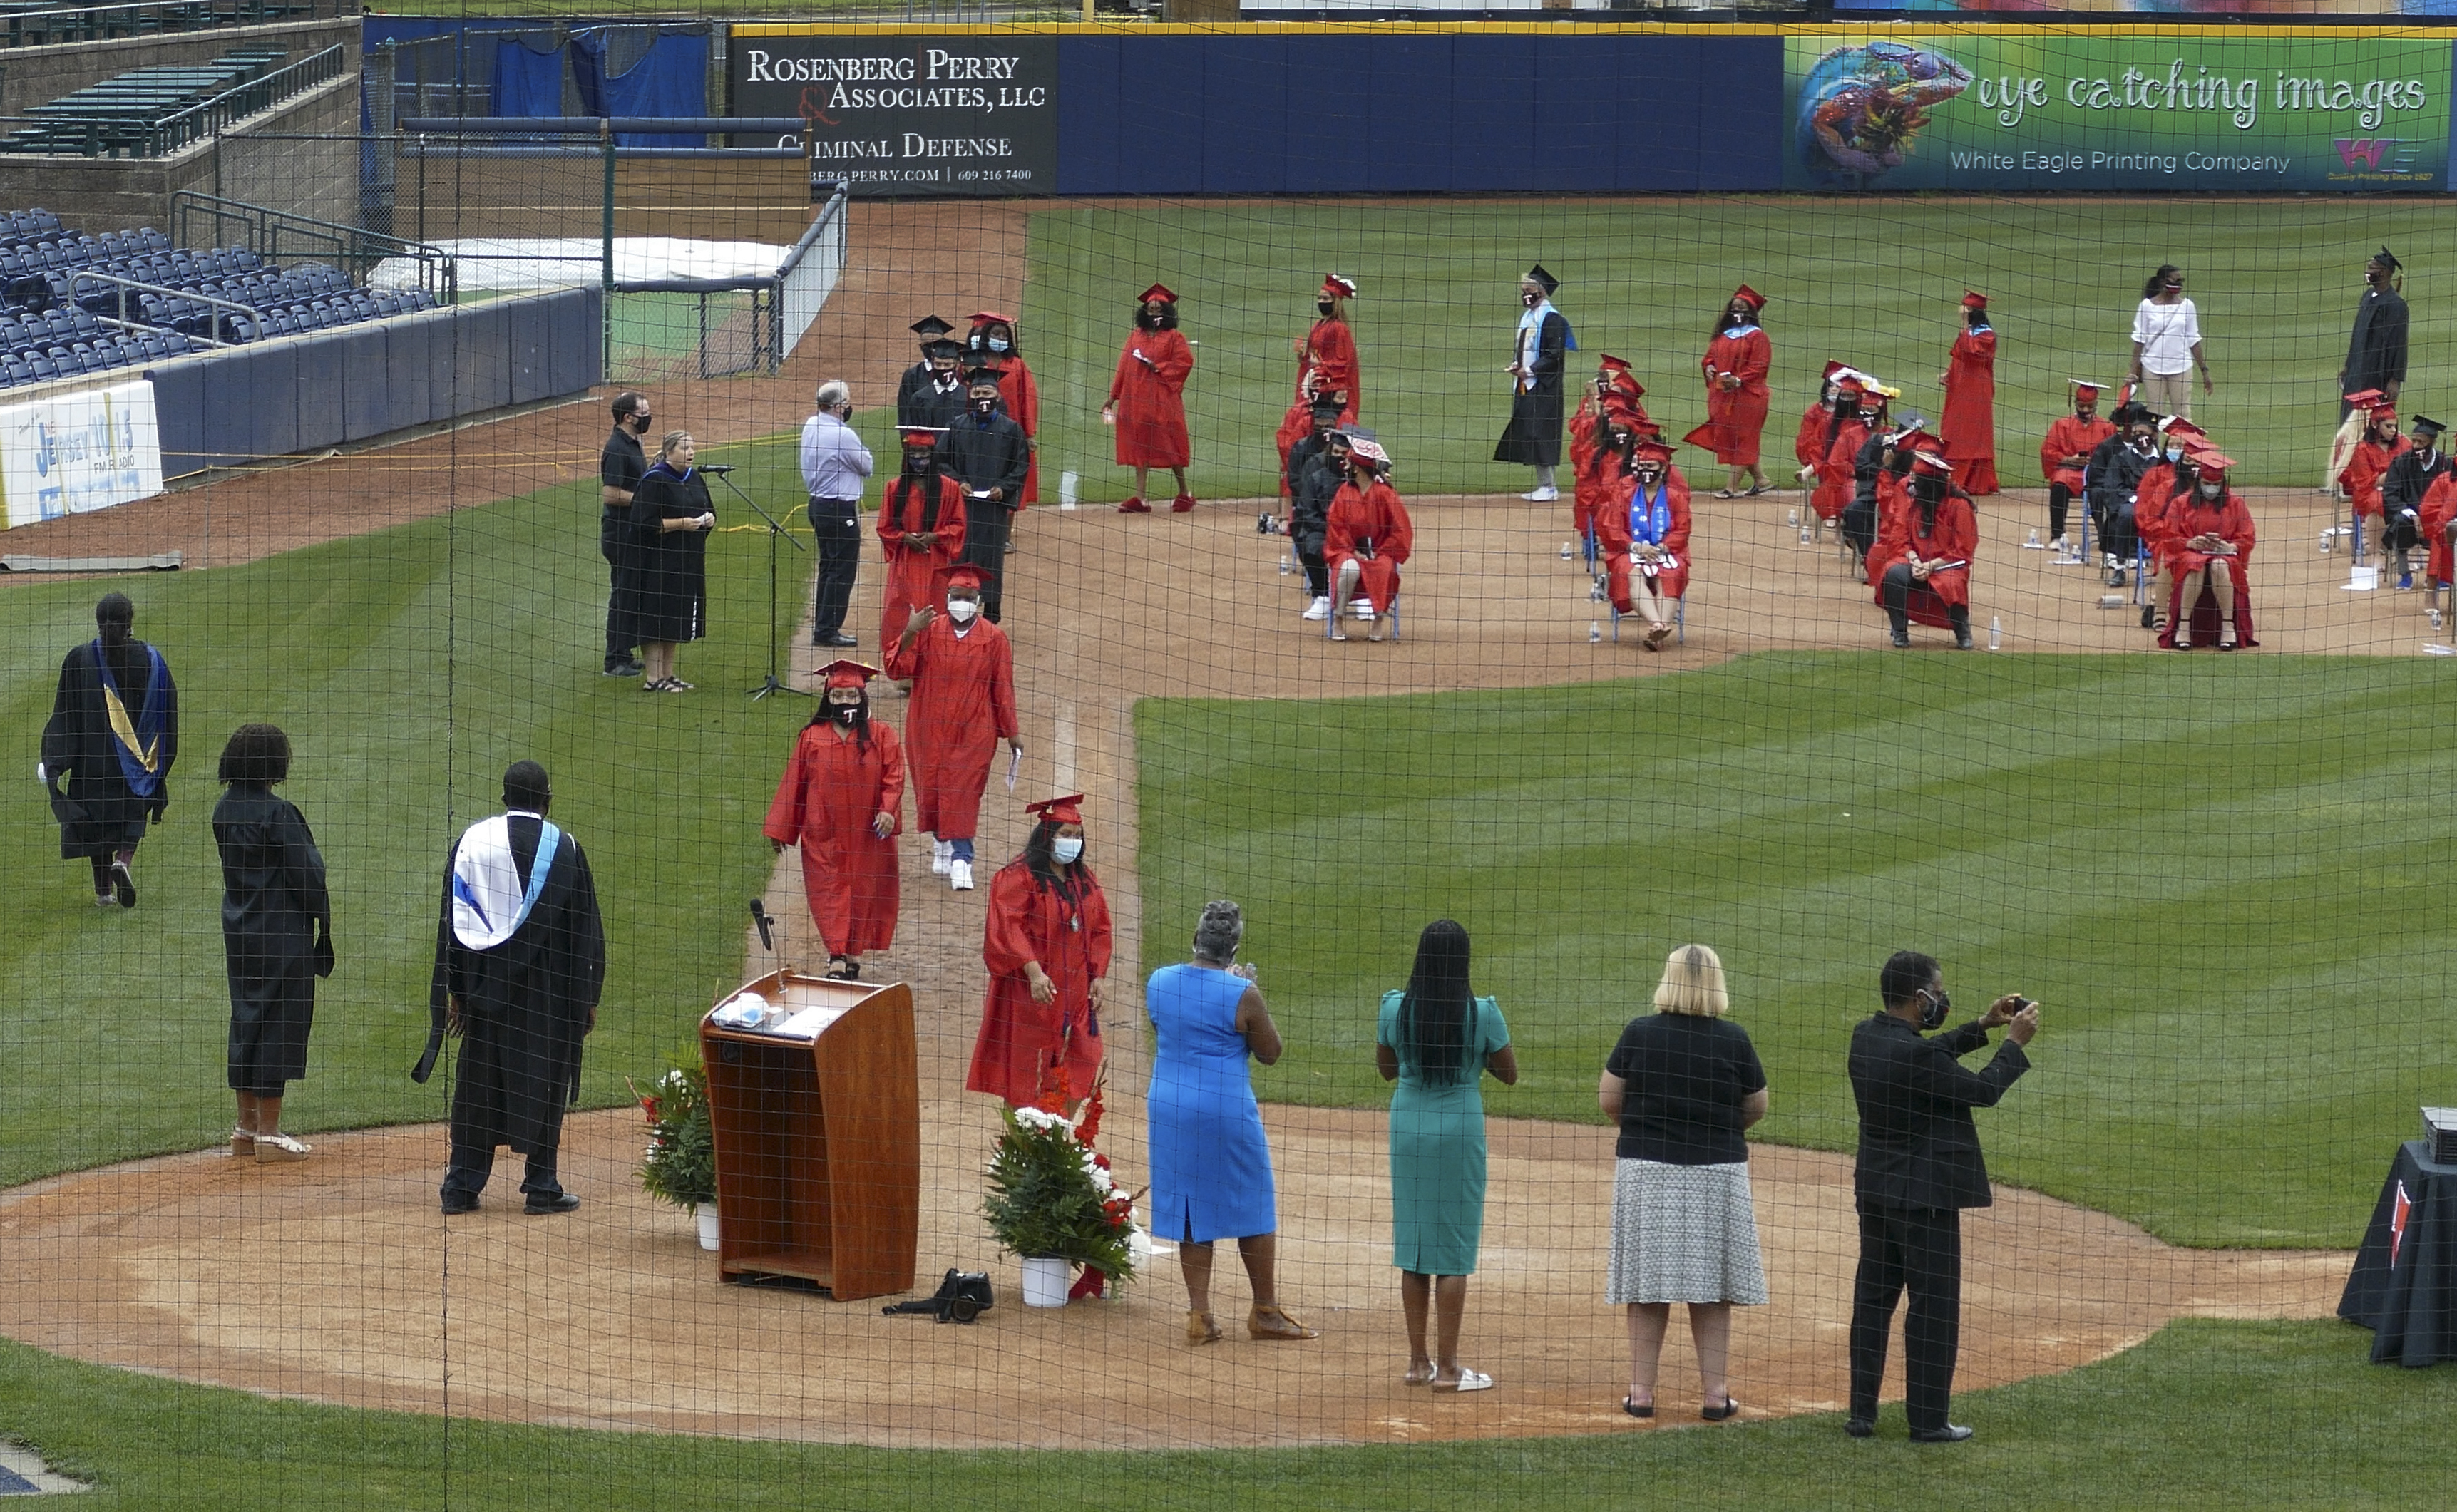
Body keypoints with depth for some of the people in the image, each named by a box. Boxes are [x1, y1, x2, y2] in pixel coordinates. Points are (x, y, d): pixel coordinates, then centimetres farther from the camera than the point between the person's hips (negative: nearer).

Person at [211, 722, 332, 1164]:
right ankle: (268, 1132, 2)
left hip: (238, 932, 8)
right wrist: (323, 928, -4)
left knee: (247, 1023, 15)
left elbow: (234, 867, 11)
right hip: (282, 932, -8)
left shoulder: (224, 811, 5)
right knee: (279, 1023, 0)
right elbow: (306, 877, -16)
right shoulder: (278, 813, -18)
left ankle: (246, 1128, 22)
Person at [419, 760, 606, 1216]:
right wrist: (587, 998, 5)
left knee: (477, 1085, 9)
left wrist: (453, 990, 9)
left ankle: (462, 1187, 9)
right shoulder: (563, 849, -6)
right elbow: (586, 929, -2)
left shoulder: (471, 841, 0)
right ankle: (541, 1187, 6)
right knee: (541, 1084, 5)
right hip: (546, 990, -2)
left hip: (484, 988, 2)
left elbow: (452, 921, 3)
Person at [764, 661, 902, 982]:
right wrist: (780, 829, 5)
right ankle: (838, 957, -9)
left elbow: (893, 776, -5)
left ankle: (854, 954, 20)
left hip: (866, 835, 0)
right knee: (829, 892, -6)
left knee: (862, 892, 7)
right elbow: (793, 783, 4)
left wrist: (888, 810, -23)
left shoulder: (882, 735, -1)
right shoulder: (811, 738, 1)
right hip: (823, 833, 0)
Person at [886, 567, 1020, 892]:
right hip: (929, 729, 2)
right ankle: (942, 843, 32)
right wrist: (909, 634, -23)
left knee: (963, 792, -9)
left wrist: (1012, 732, 5)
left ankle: (960, 860, -10)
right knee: (931, 788, 8)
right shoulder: (927, 631, 0)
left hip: (973, 731, -2)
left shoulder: (994, 639, -1)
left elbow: (1003, 689, 4)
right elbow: (897, 668, -7)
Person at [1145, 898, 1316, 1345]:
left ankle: (1199, 1314, 8)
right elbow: (1270, 1053, -3)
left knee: (1190, 1211, 11)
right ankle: (1265, 1312, 16)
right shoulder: (1242, 996, -16)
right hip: (1226, 1111, -5)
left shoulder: (1158, 983, -1)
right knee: (1254, 1209, 10)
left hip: (1168, 1106, 5)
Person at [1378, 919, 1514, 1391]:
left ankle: (1418, 1361, 17)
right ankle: (1447, 1367, 4)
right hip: (1460, 1132, -3)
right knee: (1454, 1249, 3)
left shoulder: (1395, 1008, -5)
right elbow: (1509, 1074, -1)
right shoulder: (1482, 1013, -13)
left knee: (1412, 1243, 12)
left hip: (1408, 1131, 3)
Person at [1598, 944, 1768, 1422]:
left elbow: (1608, 1099, -1)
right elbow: (1757, 1107, 5)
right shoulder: (1734, 1039, -6)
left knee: (1647, 1289, 7)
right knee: (1711, 1292, 8)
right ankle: (1715, 1395, 10)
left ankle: (1641, 1392, 10)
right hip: (1716, 1175, 0)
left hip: (1646, 1168, 0)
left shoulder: (1640, 1032, -6)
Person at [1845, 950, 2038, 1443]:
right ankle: (1928, 1420, 4)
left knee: (1873, 1300, 13)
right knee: (1934, 1305, 1)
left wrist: (1982, 1027, 16)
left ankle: (1862, 1414, 15)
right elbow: (1982, 1090, -16)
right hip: (1924, 1194, -9)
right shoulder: (1913, 1055, -24)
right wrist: (2014, 1043, -3)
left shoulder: (1867, 1037, 2)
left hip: (1874, 1190, 9)